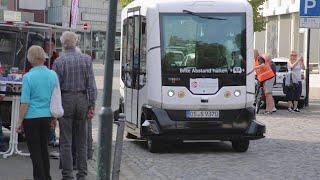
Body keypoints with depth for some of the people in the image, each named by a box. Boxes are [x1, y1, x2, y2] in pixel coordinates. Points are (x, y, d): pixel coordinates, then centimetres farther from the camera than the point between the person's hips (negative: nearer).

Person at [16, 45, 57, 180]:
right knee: (44, 148, 18)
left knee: (35, 150, 4)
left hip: (31, 117, -5)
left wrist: (20, 121, -6)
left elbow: (25, 102, -14)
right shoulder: (53, 75, -1)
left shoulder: (28, 77, -15)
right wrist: (54, 117, 20)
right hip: (47, 117, 5)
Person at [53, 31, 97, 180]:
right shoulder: (86, 59, 1)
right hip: (82, 100, 3)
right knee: (81, 140, 11)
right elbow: (91, 84, -1)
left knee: (66, 141, 2)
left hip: (65, 100, -3)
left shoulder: (59, 62, -6)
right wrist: (92, 105, 3)